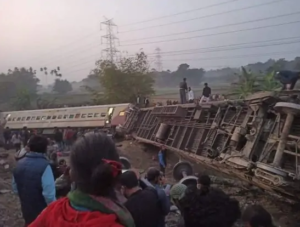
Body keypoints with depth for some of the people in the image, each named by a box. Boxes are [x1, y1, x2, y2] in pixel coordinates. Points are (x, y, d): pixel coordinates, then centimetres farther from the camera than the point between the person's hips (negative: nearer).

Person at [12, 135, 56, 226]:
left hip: (26, 209, 6)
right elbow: (49, 193, -28)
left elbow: (15, 188, 10)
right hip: (42, 211, -6)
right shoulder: (44, 166, -26)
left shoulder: (19, 164, -2)